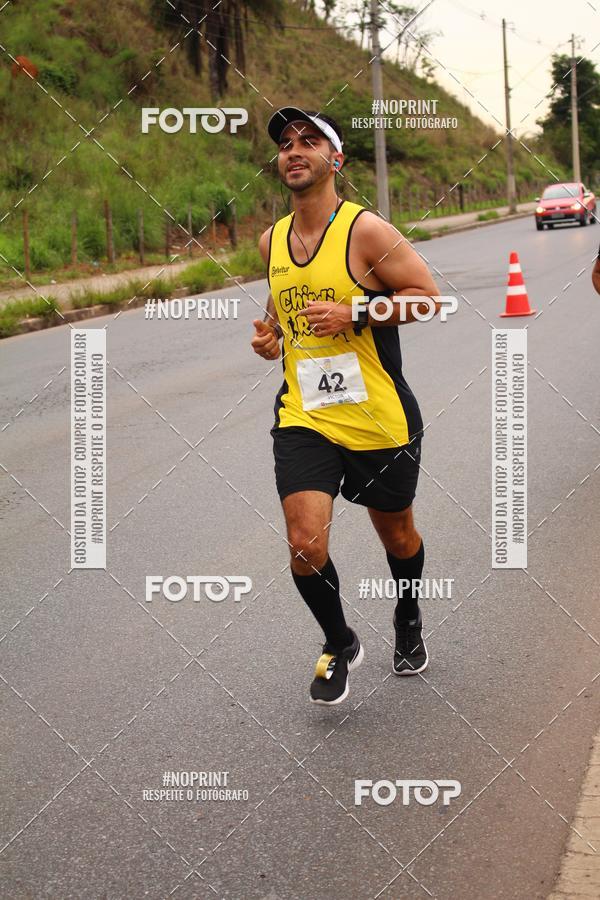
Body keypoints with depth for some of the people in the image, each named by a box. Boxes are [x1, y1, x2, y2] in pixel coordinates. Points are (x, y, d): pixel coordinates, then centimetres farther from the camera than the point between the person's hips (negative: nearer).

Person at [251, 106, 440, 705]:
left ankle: (408, 622, 48)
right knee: (305, 548, -13)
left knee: (397, 534, 17)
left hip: (379, 419, -3)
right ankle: (339, 645, 14)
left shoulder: (365, 230, -12)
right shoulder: (271, 241, 6)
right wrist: (271, 335, 3)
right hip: (303, 416, 3)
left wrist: (353, 314, -22)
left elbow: (427, 296, -12)